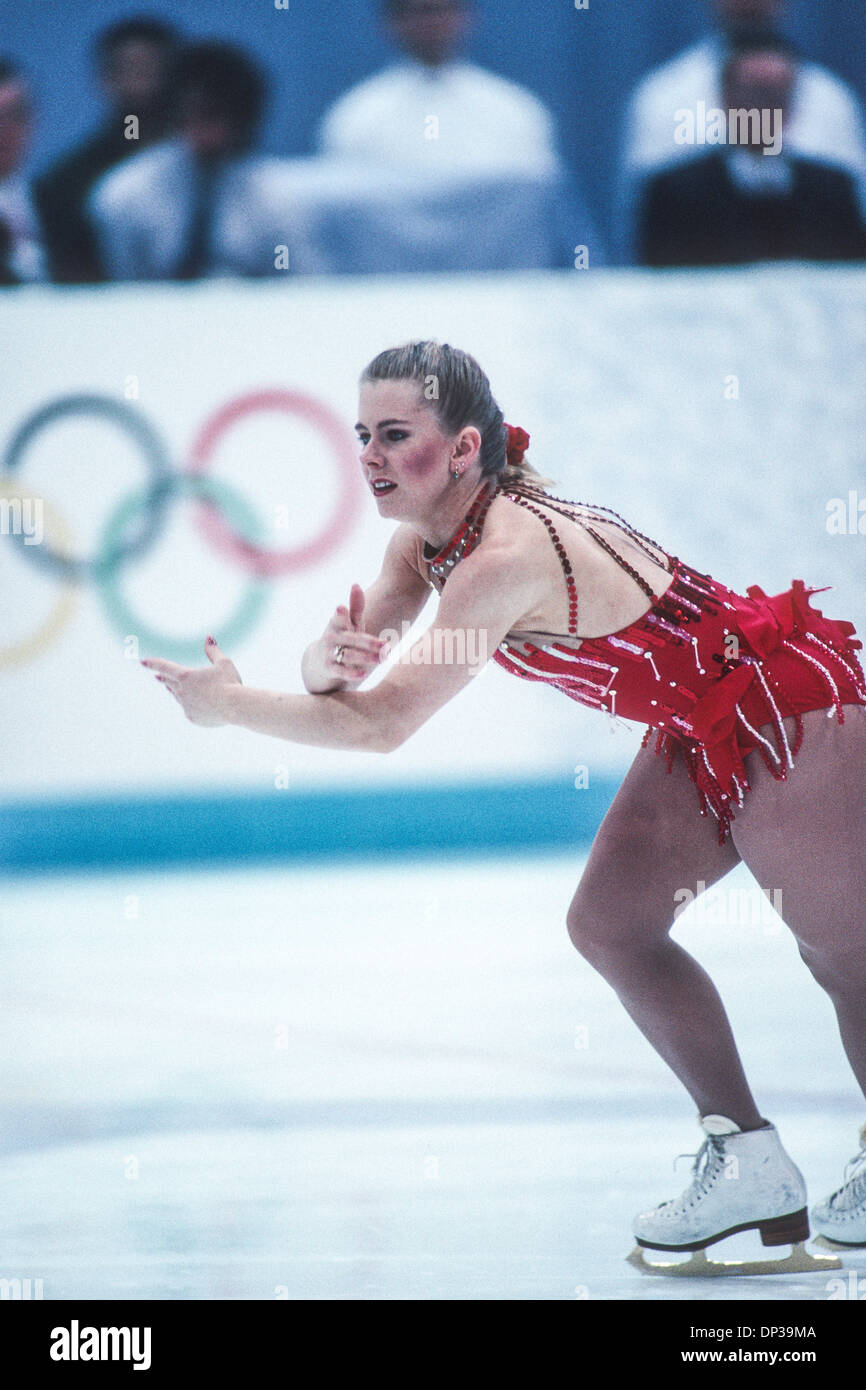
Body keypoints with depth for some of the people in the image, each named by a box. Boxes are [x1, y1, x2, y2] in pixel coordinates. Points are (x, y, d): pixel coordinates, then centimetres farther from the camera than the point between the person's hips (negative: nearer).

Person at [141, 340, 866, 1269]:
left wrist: (232, 705, -25)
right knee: (609, 926, 7)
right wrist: (327, 659, -30)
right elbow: (342, 673, -6)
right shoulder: (428, 538, -3)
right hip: (701, 728, 10)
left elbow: (381, 724, -31)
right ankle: (747, 1160, 16)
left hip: (788, 720, -9)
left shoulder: (507, 558, -32)